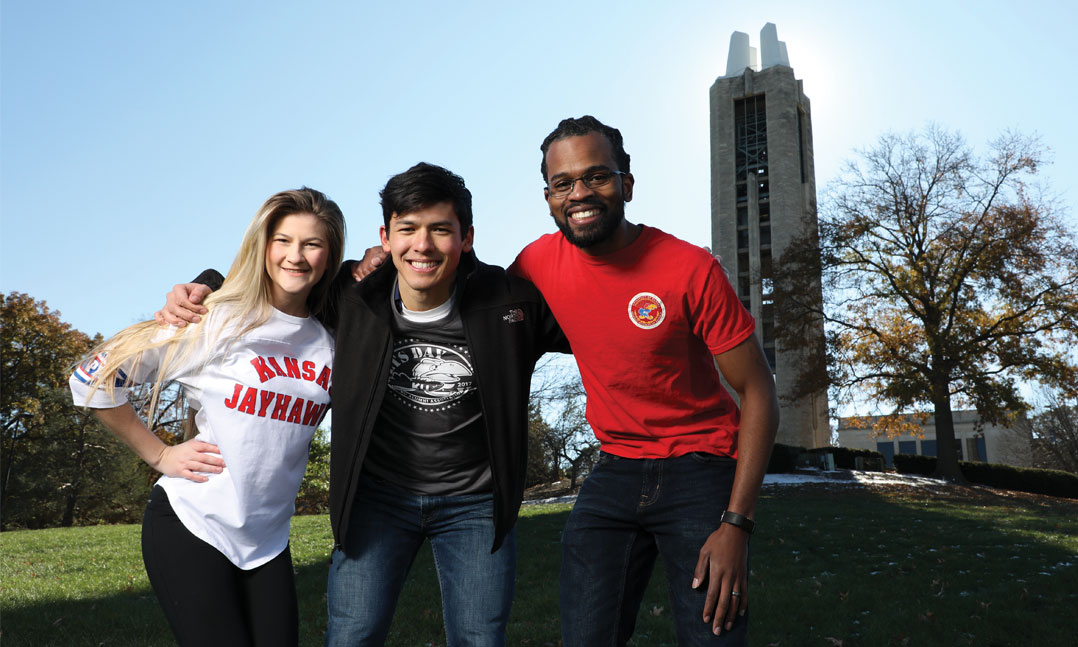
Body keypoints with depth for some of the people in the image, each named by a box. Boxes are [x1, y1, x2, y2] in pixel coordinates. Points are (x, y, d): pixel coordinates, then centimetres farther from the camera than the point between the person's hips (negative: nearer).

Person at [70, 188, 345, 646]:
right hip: (192, 527, -4)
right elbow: (92, 380, -5)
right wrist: (158, 455, -4)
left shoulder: (330, 339, 3)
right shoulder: (217, 320, -9)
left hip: (268, 540, 5)